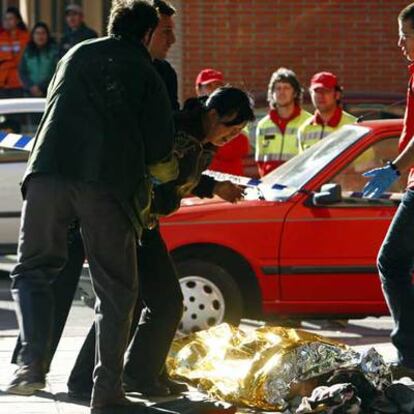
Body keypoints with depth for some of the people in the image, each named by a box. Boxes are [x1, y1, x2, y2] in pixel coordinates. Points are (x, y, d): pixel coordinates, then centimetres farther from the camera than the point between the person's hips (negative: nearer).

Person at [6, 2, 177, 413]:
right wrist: (169, 176, 30)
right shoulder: (146, 75, 14)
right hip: (109, 185, -2)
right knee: (115, 290, 9)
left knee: (32, 270, 13)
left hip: (48, 173, 2)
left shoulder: (75, 55, 22)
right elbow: (159, 154, 9)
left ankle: (32, 362, -8)